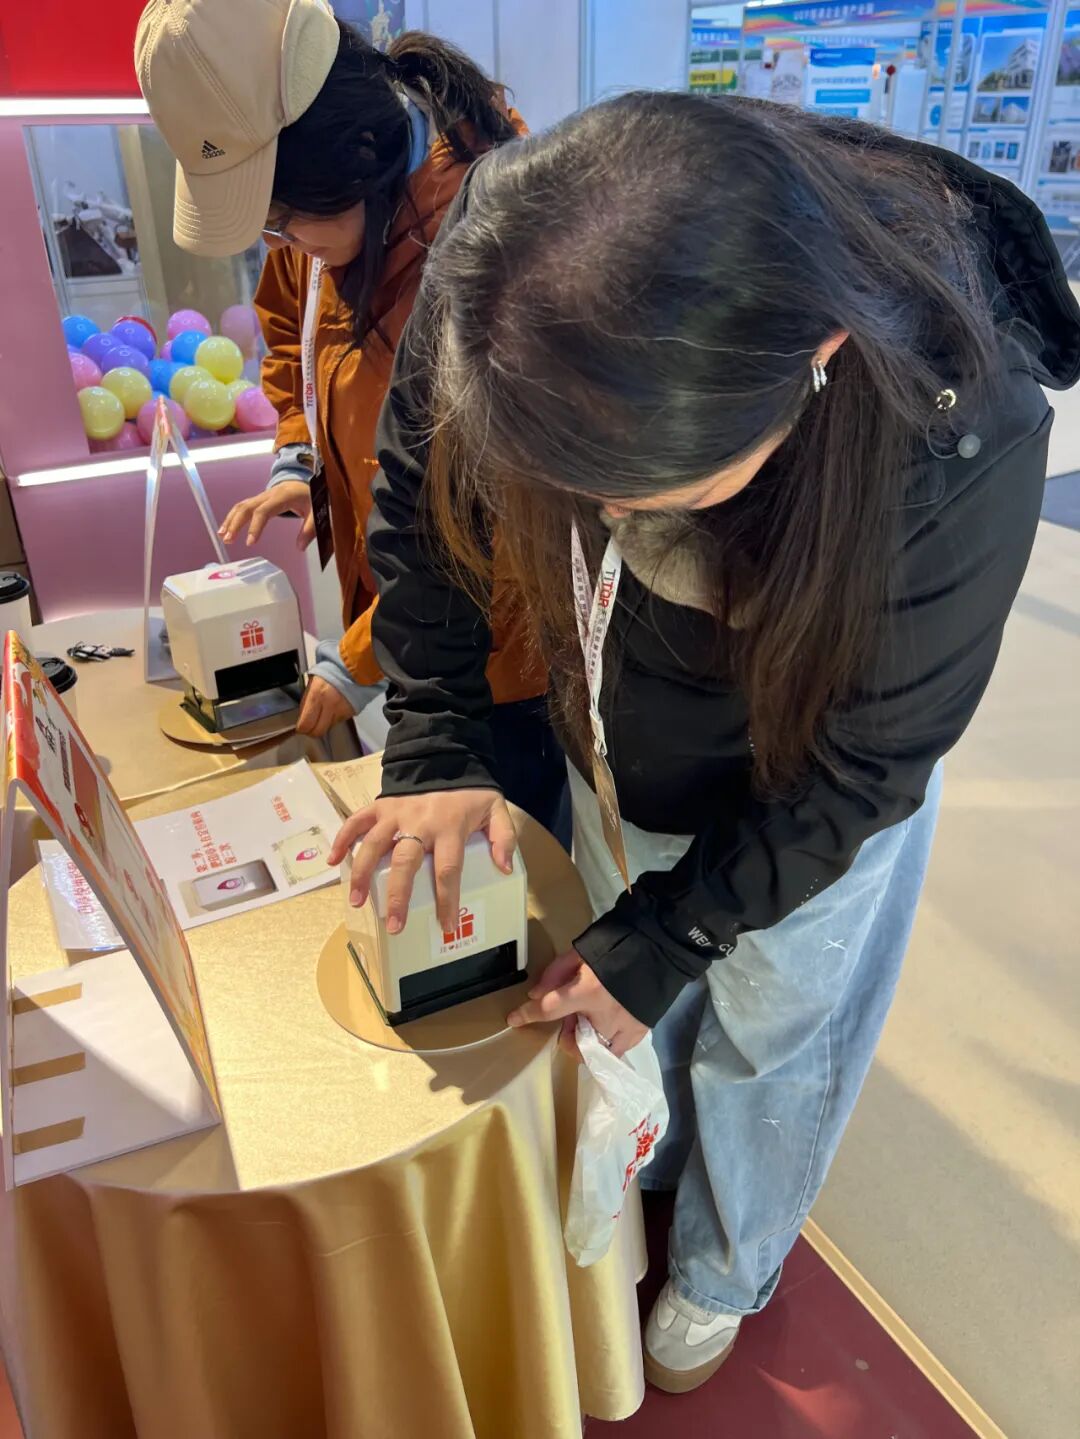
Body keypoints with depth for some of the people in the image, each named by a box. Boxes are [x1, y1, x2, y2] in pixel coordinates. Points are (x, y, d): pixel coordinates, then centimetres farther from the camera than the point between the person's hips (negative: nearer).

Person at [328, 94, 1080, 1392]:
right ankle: (628, 1182, 59)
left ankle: (721, 1275, 52)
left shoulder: (965, 424, -36)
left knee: (767, 1035, 19)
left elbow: (865, 759, -23)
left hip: (810, 783, -2)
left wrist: (664, 939, -19)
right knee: (629, 998, 24)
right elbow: (419, 503, -10)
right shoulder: (503, 260, -28)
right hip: (624, 742, 3)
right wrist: (435, 749, -19)